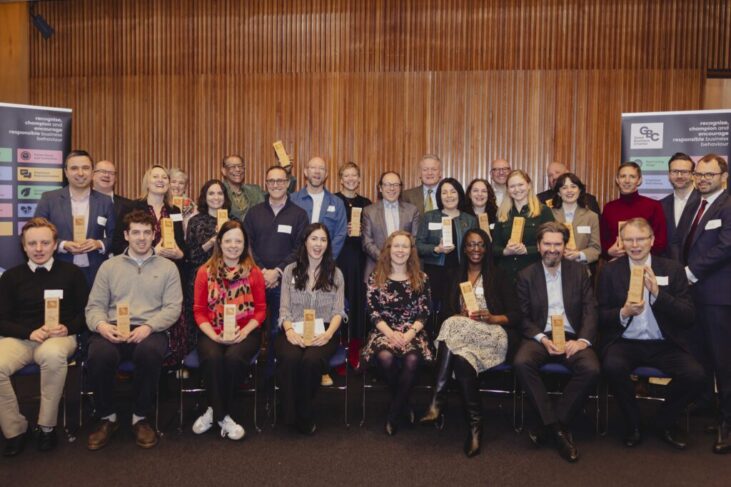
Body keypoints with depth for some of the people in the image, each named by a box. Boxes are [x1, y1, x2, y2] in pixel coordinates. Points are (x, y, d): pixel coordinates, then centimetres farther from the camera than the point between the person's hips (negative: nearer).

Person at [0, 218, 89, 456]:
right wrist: (30, 332, -10)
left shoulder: (71, 272, 9)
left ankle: (46, 426, -17)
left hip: (59, 338, -2)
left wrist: (68, 328, -11)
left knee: (53, 355, -38)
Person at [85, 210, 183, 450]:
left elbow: (173, 308, 3)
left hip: (150, 330, -1)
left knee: (150, 352, -37)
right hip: (113, 330, 2)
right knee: (99, 355, -33)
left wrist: (148, 327, -15)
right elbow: (94, 306, 11)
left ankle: (141, 418, -12)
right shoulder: (109, 266, 18)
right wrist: (101, 325, -13)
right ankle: (107, 417, -5)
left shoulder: (167, 267, 13)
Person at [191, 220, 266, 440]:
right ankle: (222, 416, -15)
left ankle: (215, 411, -8)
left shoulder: (254, 272, 6)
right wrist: (214, 336, -11)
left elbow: (260, 309, 6)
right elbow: (199, 310, 5)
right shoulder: (205, 271, 6)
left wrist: (243, 332, -11)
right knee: (212, 357, -31)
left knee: (233, 357, -31)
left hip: (245, 333, 0)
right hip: (212, 333, 1)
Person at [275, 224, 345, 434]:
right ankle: (293, 415, -14)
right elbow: (284, 309, 6)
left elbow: (338, 312, 5)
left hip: (323, 332, 0)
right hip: (294, 331, 1)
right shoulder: (290, 270, 13)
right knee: (290, 359, -34)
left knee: (311, 360, -33)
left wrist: (328, 333, -15)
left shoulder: (335, 273, 13)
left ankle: (304, 415, -10)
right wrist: (289, 330, -15)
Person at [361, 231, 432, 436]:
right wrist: (390, 333, -14)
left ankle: (394, 414, -14)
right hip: (384, 331, 0)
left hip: (412, 332, 0)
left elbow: (423, 313, 3)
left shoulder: (421, 279, 9)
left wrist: (409, 334, -14)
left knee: (412, 359, -33)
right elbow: (373, 312, 0)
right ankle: (404, 404, -6)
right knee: (385, 357, -34)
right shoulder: (375, 278, 7)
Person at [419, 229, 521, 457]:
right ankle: (475, 423, -31)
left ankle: (438, 400, -36)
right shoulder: (455, 277, 23)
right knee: (460, 357, -35)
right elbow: (446, 312, 14)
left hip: (494, 337, -3)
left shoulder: (499, 276, 15)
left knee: (455, 328, -35)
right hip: (461, 333, 3)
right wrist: (461, 315, -9)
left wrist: (491, 318, -13)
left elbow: (515, 315, 6)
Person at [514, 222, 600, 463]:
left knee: (591, 369, -29)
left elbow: (590, 310, 3)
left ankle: (549, 425, -14)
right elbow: (523, 317, 3)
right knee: (521, 362, -32)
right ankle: (557, 426, -19)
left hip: (572, 337, 1)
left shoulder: (579, 272, 10)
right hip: (540, 336, -1)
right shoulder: (526, 275, 7)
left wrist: (582, 340, -15)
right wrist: (542, 339, -15)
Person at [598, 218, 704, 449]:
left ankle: (665, 421, 7)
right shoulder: (610, 271, 3)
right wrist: (624, 313, -19)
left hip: (663, 344, 1)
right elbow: (601, 317, 2)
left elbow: (689, 317, -4)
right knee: (612, 366, -32)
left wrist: (658, 293, -18)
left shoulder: (673, 269, 4)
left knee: (695, 374, -25)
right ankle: (632, 423, -2)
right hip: (624, 343, -1)